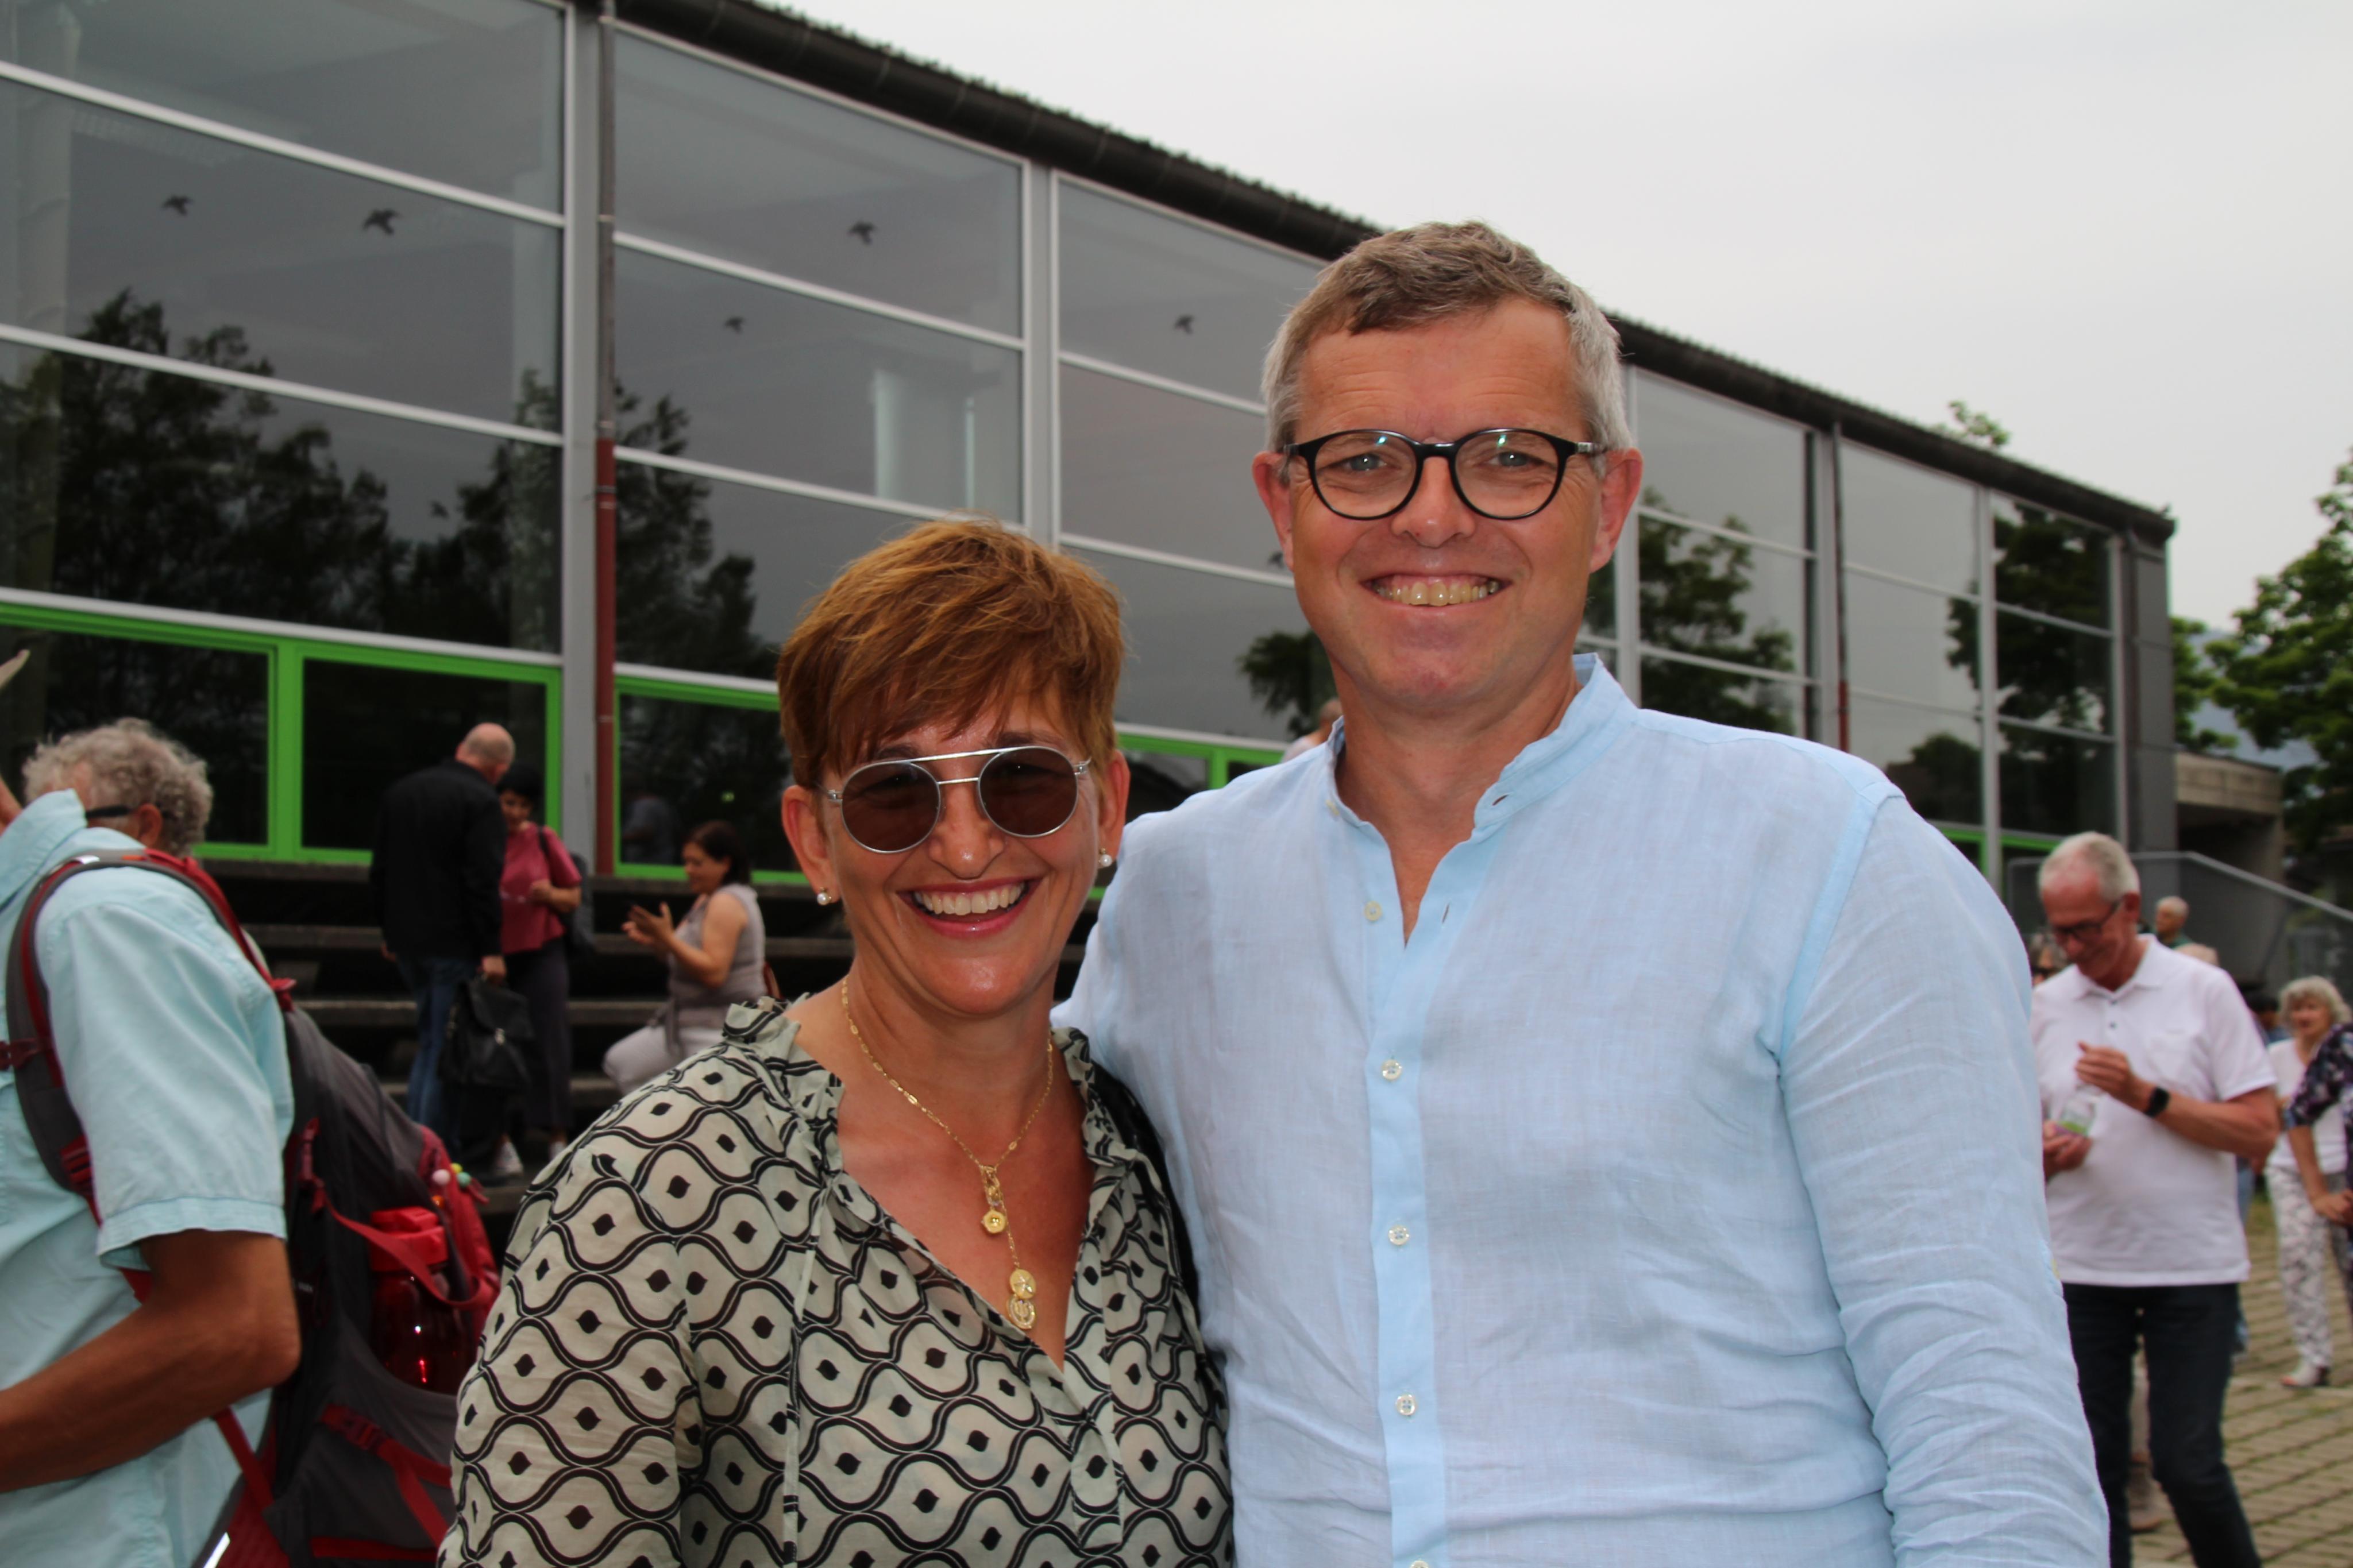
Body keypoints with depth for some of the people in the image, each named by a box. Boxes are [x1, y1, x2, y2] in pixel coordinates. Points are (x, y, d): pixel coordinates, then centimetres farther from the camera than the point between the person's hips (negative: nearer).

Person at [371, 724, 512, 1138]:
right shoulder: (481, 801, -12)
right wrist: (490, 950, -16)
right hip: (454, 946, -7)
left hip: (406, 940, 7)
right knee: (447, 1047, -3)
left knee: (429, 1042, 18)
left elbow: (380, 871, 19)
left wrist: (390, 930, 24)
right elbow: (483, 882, -17)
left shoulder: (400, 792, 14)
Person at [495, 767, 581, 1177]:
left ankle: (558, 1139, 5)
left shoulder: (544, 841, 5)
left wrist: (551, 894, -11)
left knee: (549, 1043, -2)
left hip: (541, 951, 1)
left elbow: (574, 898, 11)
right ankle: (501, 1145, 0)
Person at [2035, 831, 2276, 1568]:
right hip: (2083, 1266, 3)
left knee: (2187, 1464, -5)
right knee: (2093, 1462, 4)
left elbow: (2259, 1131, -7)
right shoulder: (2048, 1007, 8)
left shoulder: (2203, 991, -1)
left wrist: (2146, 1096, -16)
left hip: (2192, 1266, -3)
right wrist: (2044, 1152, -9)